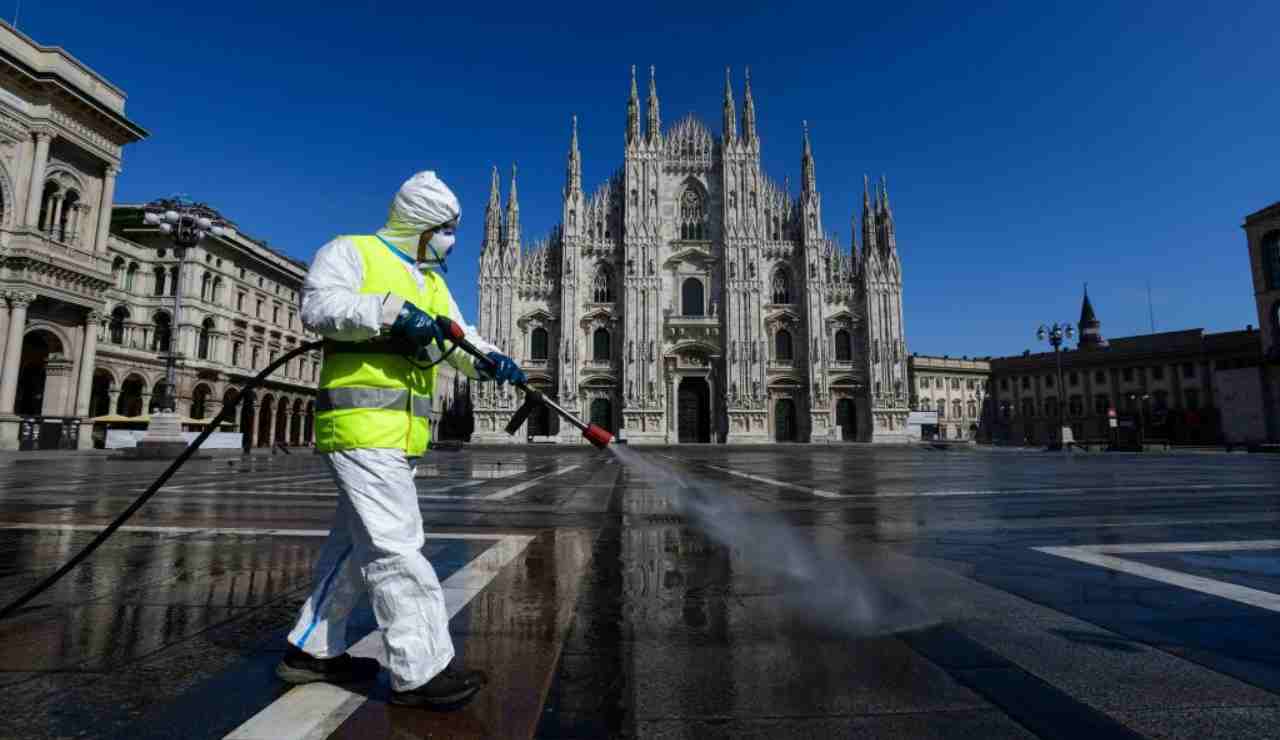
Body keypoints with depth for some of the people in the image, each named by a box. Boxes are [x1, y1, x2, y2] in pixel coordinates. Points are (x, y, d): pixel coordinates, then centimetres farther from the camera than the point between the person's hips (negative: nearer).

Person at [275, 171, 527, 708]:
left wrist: (489, 360, -8)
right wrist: (388, 311, -22)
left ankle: (314, 649, 30)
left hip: (402, 433, 9)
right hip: (361, 423, -9)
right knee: (395, 544, -10)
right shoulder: (351, 252, 2)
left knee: (358, 541, 15)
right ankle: (420, 671, -2)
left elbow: (457, 341, 12)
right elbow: (318, 305, -14)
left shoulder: (432, 282, 23)